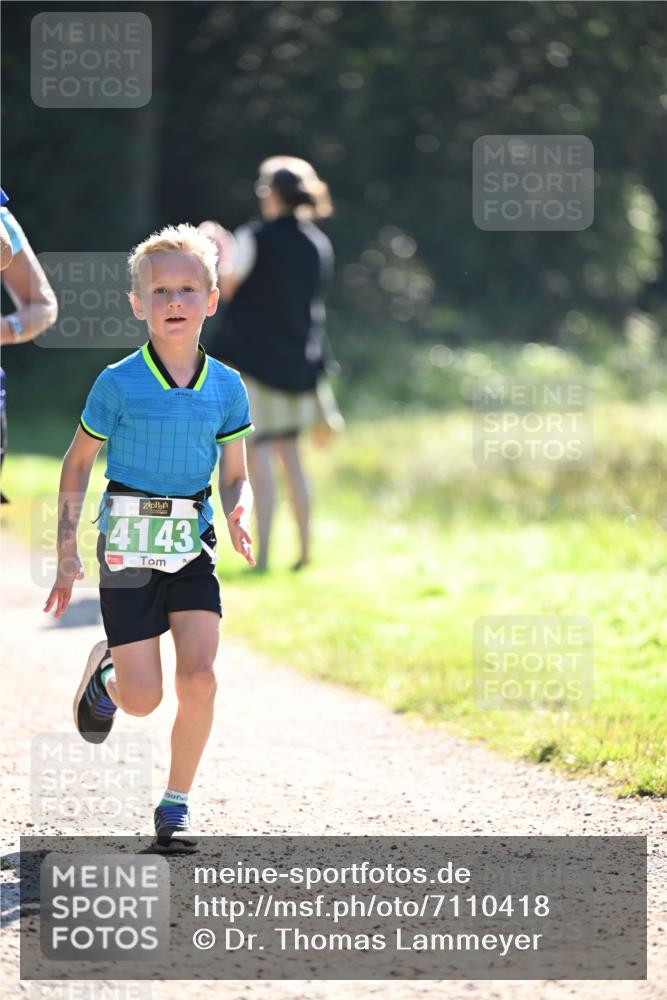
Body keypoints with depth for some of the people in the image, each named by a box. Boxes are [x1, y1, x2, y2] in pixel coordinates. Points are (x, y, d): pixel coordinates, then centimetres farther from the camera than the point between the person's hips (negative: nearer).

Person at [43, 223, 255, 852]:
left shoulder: (225, 387, 2)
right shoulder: (118, 384, -6)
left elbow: (235, 476, 10)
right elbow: (77, 465, 3)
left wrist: (239, 517, -12)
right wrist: (66, 556, 2)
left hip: (193, 548, 2)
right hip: (128, 546, -2)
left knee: (199, 677, -14)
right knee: (143, 700, -4)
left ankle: (175, 807, 2)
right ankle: (105, 671, 33)